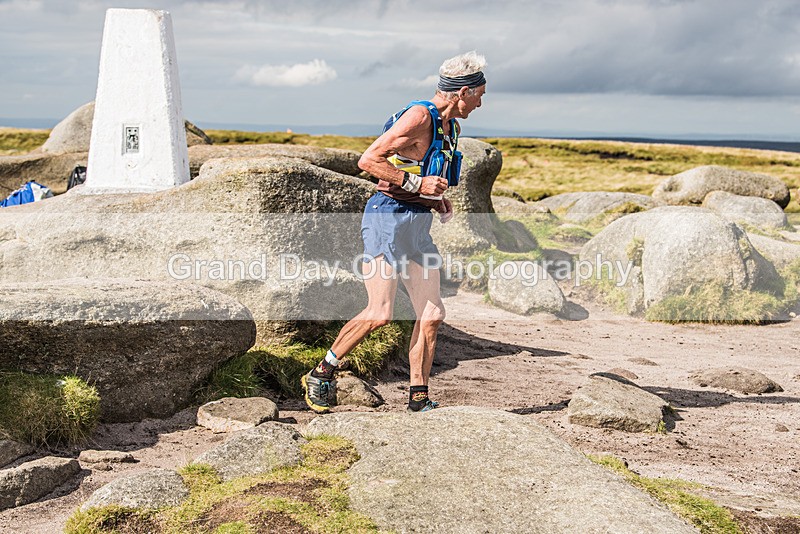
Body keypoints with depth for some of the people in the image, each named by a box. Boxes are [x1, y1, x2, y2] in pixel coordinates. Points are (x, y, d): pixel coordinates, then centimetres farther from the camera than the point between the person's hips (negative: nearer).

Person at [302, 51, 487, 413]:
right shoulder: (420, 116, -13)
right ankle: (321, 374, 6)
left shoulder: (450, 127, 16)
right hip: (388, 217, -9)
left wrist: (439, 199, 14)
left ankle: (418, 398, 10)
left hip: (418, 225, 9)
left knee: (432, 314, 1)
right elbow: (368, 161, -18)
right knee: (380, 313, -13)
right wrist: (417, 183, -20)